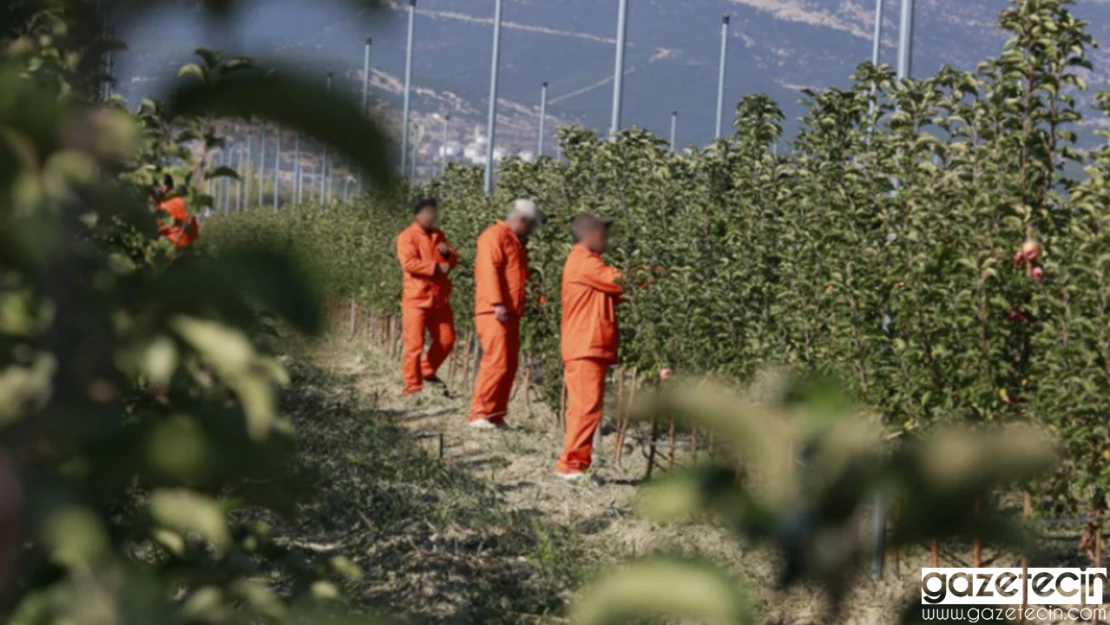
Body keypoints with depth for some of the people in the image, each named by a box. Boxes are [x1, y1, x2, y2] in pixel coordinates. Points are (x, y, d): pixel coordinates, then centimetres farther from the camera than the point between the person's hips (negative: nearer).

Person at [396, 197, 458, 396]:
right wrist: (436, 267, -21)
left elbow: (453, 261, 19)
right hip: (416, 299, -7)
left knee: (446, 339, 9)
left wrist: (448, 254, -4)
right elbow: (409, 263, -20)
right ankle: (412, 385, 1)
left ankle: (427, 371, 29)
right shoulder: (407, 236, -7)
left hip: (439, 298, 7)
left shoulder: (438, 235, 15)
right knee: (414, 344, -5)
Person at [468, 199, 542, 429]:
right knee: (496, 363, -14)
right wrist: (497, 304, -23)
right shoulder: (495, 235, -7)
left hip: (510, 313, 10)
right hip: (495, 312, -10)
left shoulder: (515, 242, 23)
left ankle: (497, 416, 11)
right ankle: (479, 414, -11)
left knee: (510, 365, 7)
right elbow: (489, 270, -16)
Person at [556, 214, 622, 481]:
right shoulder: (583, 262, -10)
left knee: (584, 407, 10)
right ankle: (571, 465, -12)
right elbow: (619, 281, -14)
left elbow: (611, 291, 16)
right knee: (587, 407, -12)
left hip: (590, 348, 10)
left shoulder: (587, 262, 22)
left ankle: (575, 463, 12)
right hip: (585, 348, -10)